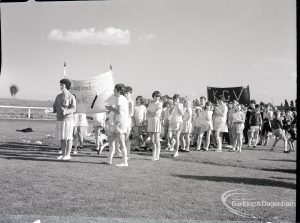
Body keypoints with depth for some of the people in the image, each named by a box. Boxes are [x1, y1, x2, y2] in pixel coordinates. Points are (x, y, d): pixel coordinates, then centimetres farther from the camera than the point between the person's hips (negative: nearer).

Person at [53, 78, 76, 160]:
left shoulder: (71, 97, -5)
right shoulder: (58, 96, 14)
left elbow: (73, 109, -13)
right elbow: (55, 107, 18)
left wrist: (66, 111, -30)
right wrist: (52, 111, -4)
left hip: (68, 119, -6)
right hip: (59, 120, 6)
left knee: (68, 138, -2)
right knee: (62, 138, 8)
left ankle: (68, 155, 2)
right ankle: (63, 154, 15)